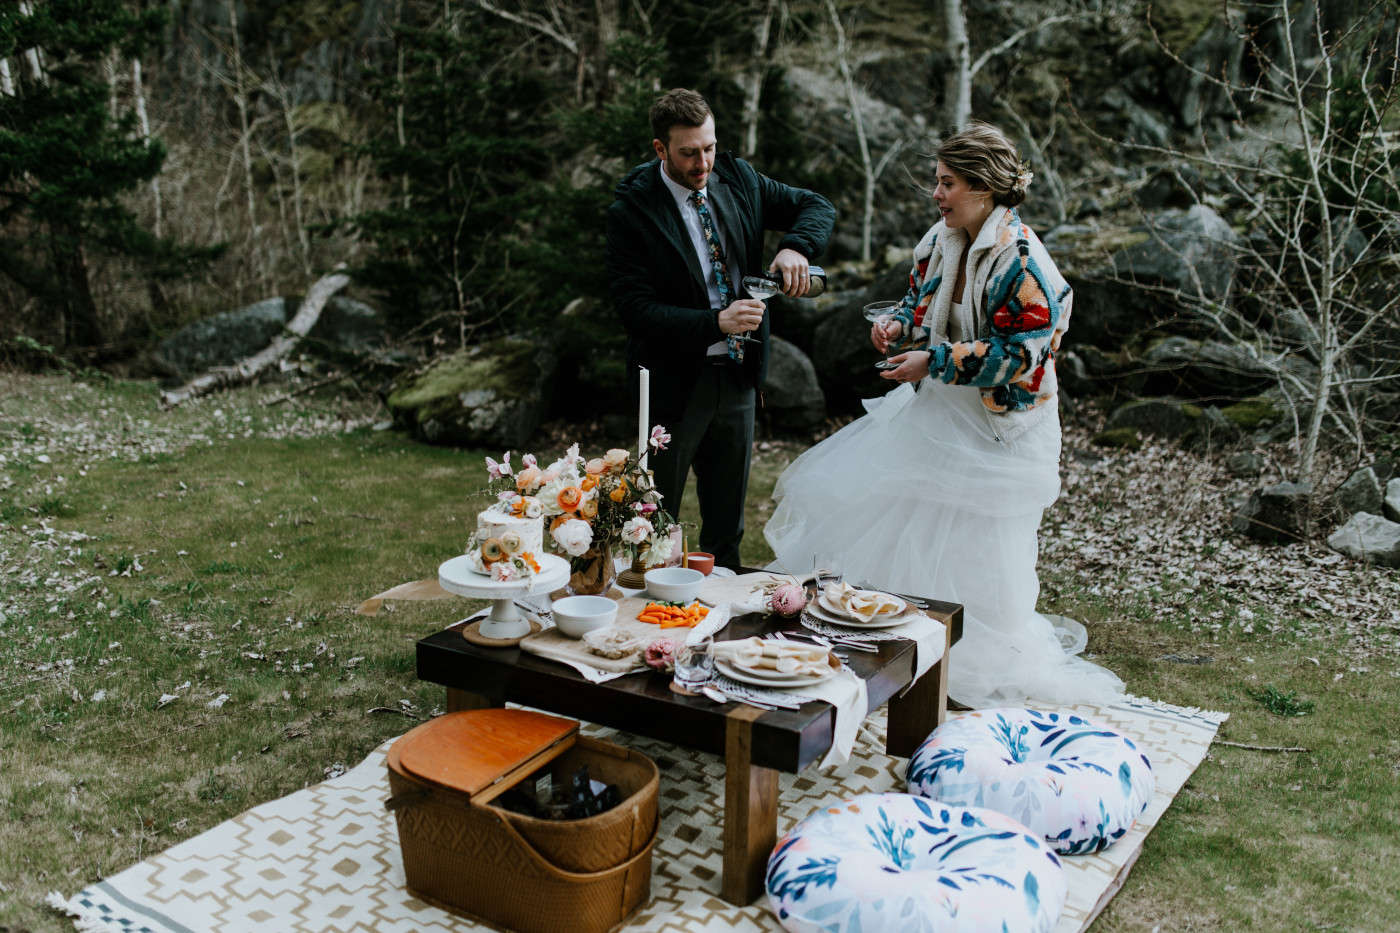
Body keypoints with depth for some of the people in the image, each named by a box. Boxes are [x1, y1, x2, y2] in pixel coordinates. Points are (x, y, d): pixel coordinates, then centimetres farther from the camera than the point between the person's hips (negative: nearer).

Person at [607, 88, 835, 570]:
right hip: (676, 381, -5)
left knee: (727, 521, 18)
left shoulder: (736, 178, 1)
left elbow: (817, 205, 9)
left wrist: (795, 246, -14)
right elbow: (635, 308, -20)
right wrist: (715, 323, -29)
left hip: (738, 373, 5)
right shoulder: (631, 211, -15)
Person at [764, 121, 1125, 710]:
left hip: (993, 430, -8)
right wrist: (899, 325, -6)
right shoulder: (942, 241, 2)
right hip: (934, 412, 9)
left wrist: (934, 362, -22)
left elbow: (1015, 355, -24)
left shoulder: (1023, 263, -22)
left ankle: (983, 667, 27)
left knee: (973, 553, 2)